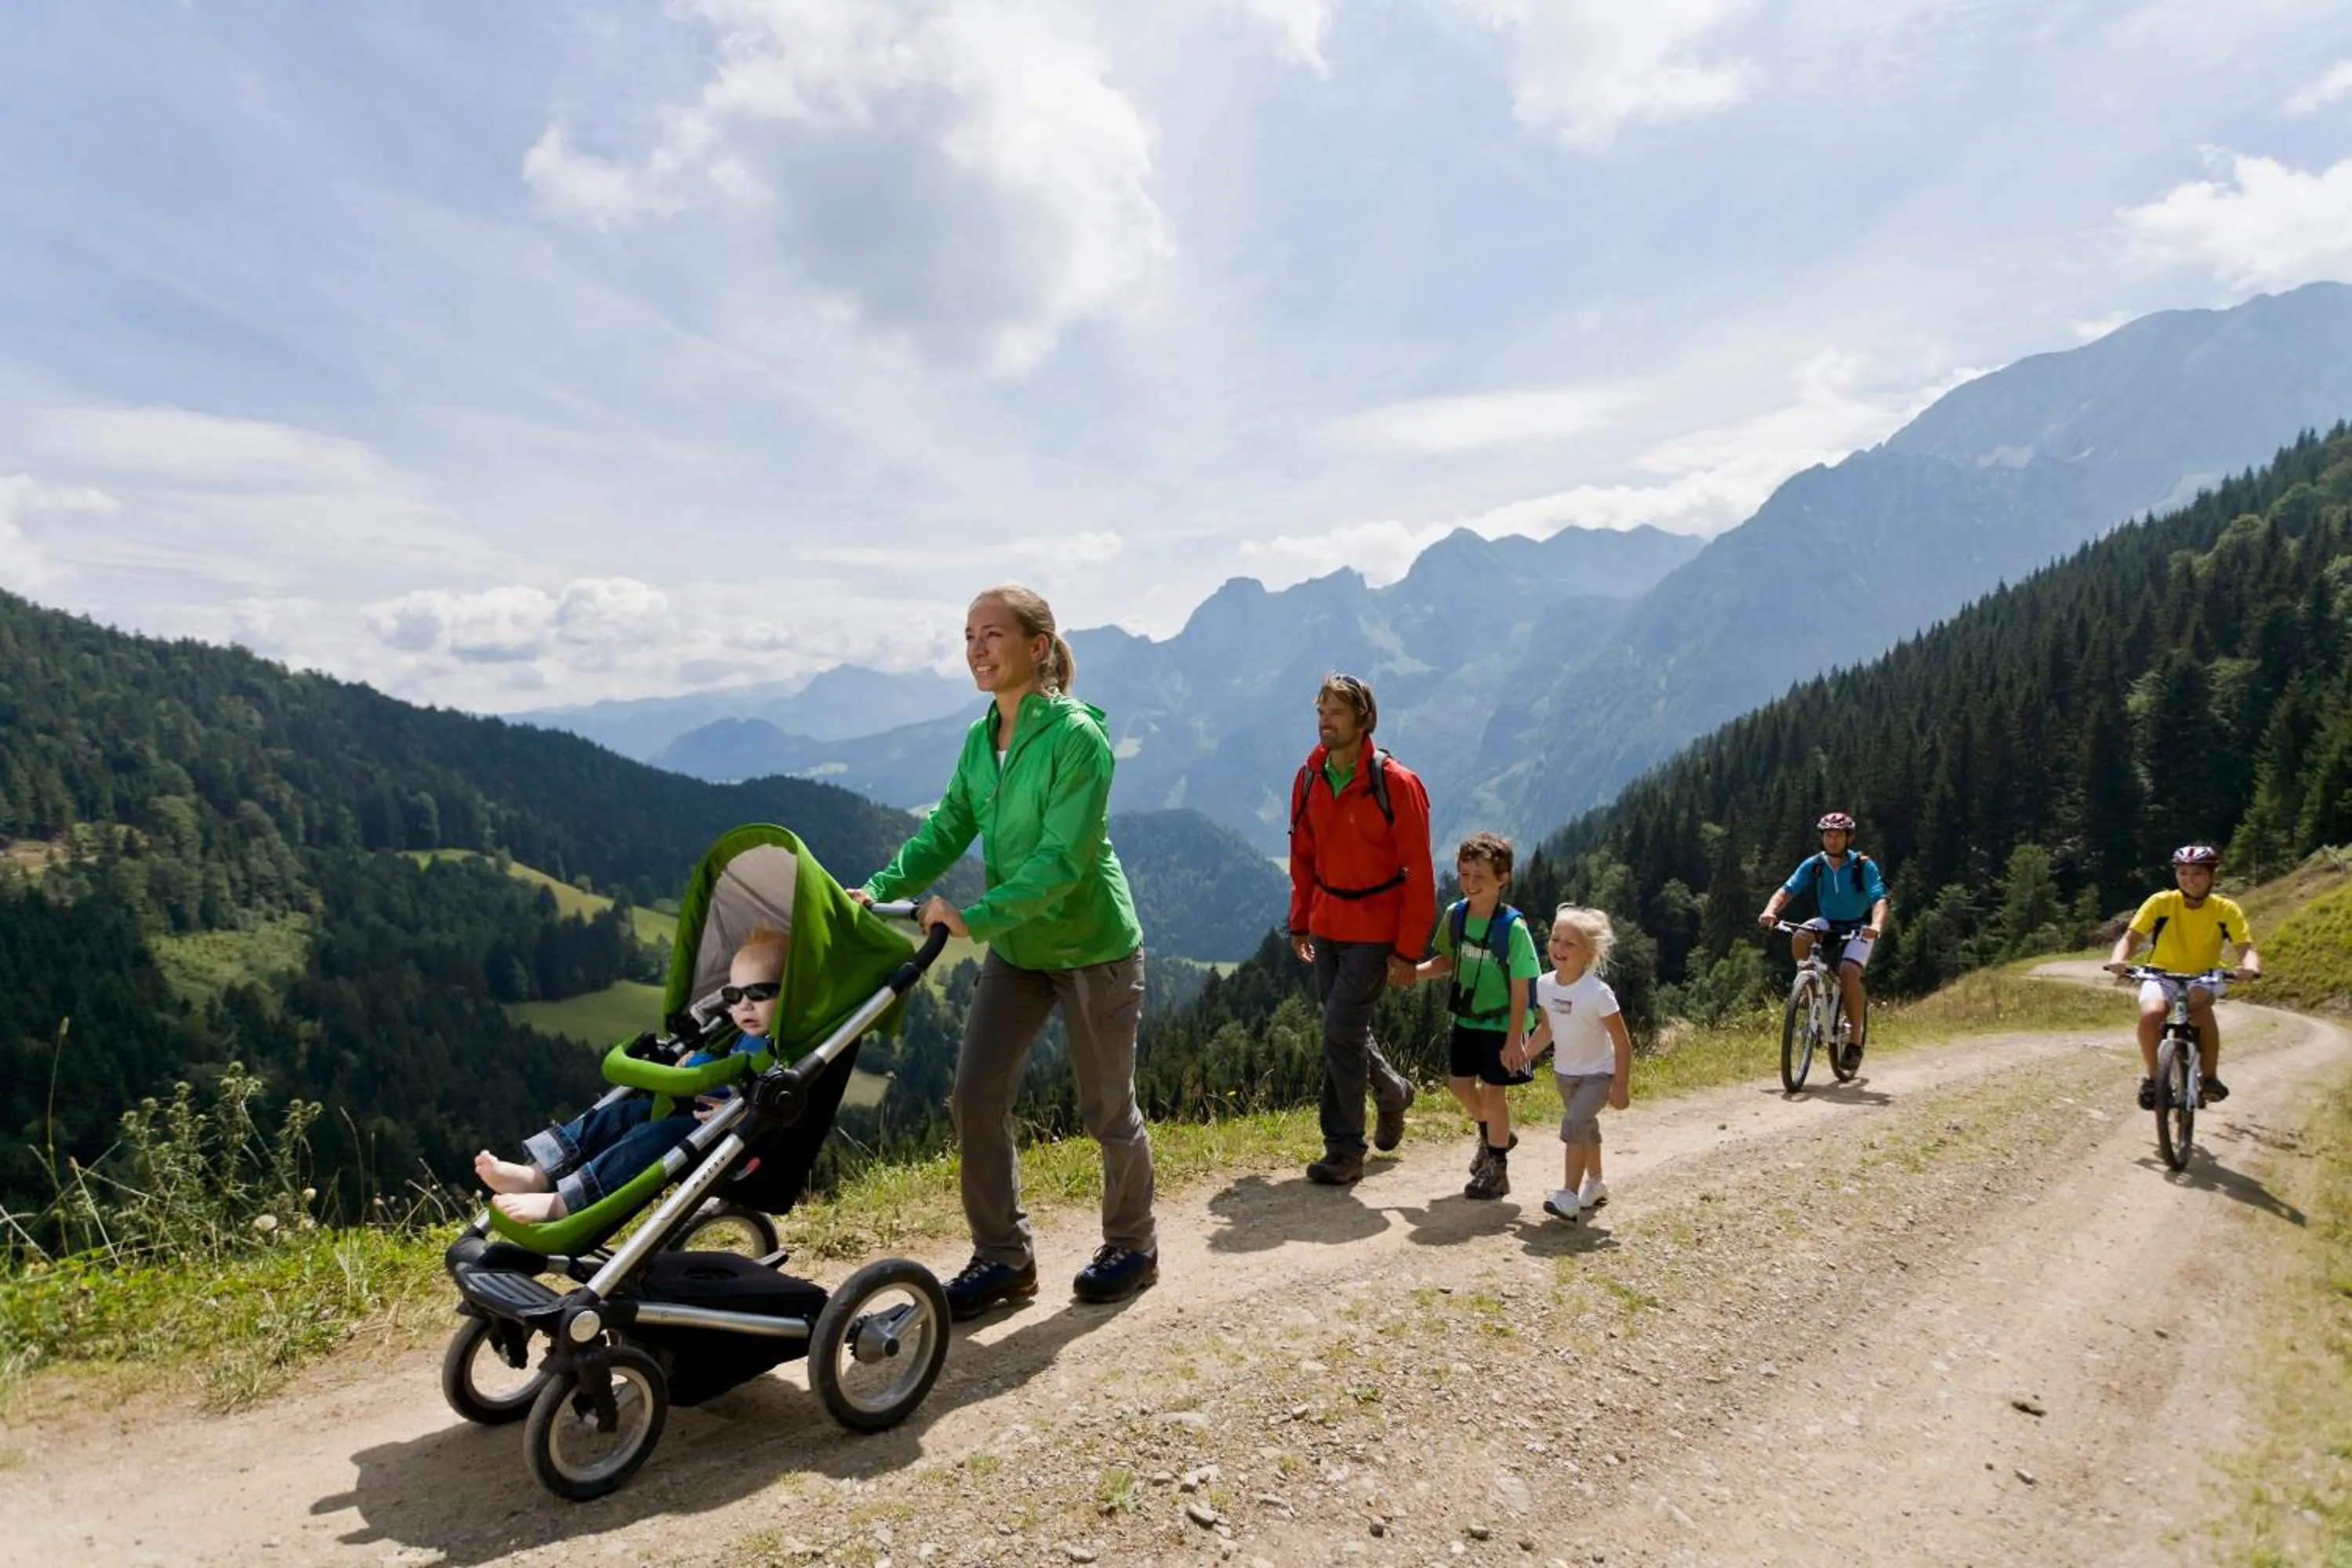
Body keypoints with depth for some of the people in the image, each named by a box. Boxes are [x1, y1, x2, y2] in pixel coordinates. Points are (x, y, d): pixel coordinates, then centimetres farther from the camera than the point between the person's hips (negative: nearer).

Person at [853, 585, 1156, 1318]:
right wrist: (881, 888, -11)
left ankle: (1132, 1247, 31)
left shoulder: (1077, 737, -21)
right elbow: (947, 831, 4)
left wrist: (977, 917, -32)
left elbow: (1065, 858, -27)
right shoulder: (981, 738, 2)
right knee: (975, 1096, 2)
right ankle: (1003, 1258, 18)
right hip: (1016, 947, 7)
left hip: (1093, 947, -6)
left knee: (1107, 1109, 8)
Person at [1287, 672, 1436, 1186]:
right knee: (1344, 1026, 15)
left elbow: (1418, 873, -13)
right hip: (1327, 926, 6)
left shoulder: (1396, 784, -15)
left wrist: (1408, 950, -15)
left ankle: (1345, 1151, 6)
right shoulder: (1309, 779, 3)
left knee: (1341, 1032, -9)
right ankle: (1392, 1091, 43)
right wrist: (1300, 922, 11)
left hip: (1374, 932, -6)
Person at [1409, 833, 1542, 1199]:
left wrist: (1514, 1040, -18)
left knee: (1493, 1090, 1)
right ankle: (1492, 1135, 42)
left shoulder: (1512, 927, -21)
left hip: (1501, 1024, -6)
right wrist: (1412, 973, -6)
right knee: (1459, 1083, 13)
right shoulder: (1455, 915, -5)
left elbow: (1521, 990, -18)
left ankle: (1497, 1169, 19)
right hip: (1466, 1018, 6)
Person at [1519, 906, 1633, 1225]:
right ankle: (1595, 1183, 45)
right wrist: (1523, 1056, -6)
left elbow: (1622, 1043, -19)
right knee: (1585, 1127, 23)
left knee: (1574, 1122, -25)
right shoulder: (1545, 985, -10)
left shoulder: (1598, 993, -27)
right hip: (1564, 1072, 6)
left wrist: (1621, 1087, -17)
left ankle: (1569, 1198, -22)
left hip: (1597, 1073, -6)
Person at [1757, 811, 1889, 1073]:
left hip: (1857, 929, -3)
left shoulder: (1864, 866, -13)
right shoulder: (1813, 865, -5)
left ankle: (1855, 1041, -17)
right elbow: (1787, 890, -13)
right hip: (1826, 923, 3)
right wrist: (1770, 911, -35)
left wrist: (1876, 926, -45)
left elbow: (1879, 900, -24)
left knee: (1848, 971, -28)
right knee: (1799, 939, -31)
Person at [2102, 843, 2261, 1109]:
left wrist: (2250, 967, -42)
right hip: (2162, 975, 0)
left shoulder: (2226, 910, -11)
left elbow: (2246, 947, -19)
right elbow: (2130, 937, -17)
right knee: (2150, 1013, -32)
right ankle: (2153, 1078, -10)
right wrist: (2118, 959, -39)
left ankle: (2209, 1077, -17)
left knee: (2199, 1005, -35)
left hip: (2203, 978, 0)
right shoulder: (2161, 903, -13)